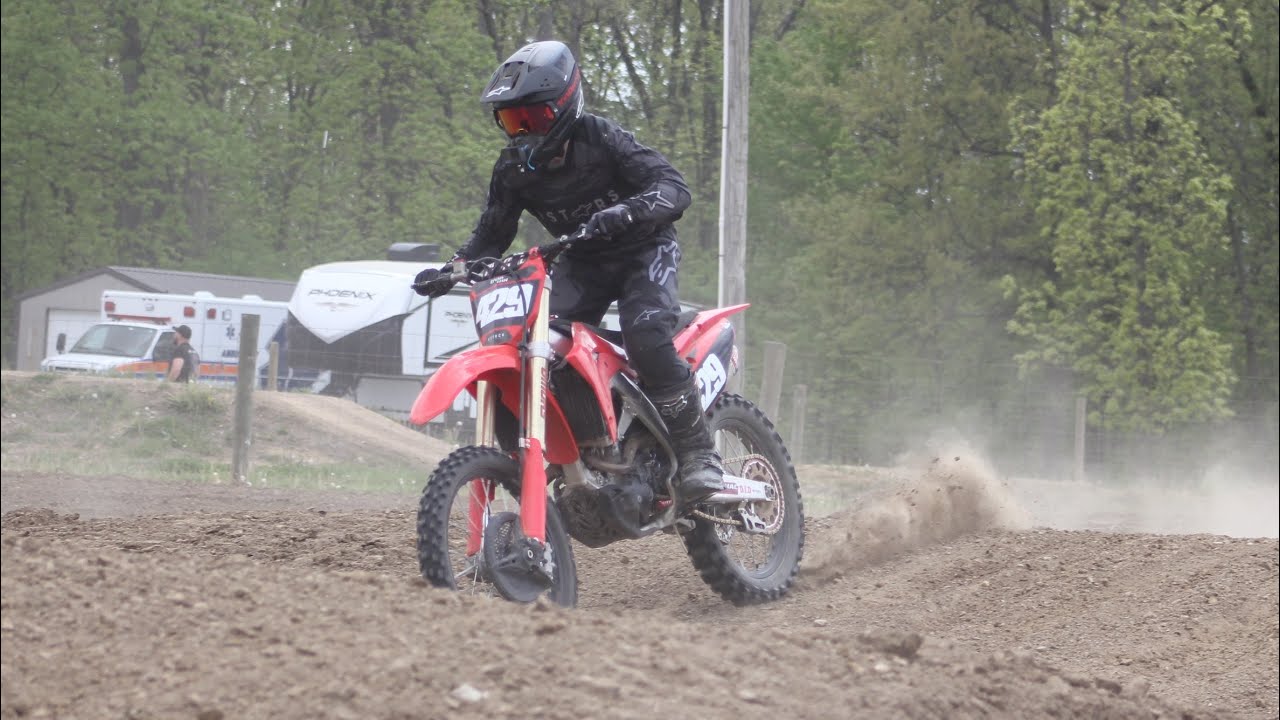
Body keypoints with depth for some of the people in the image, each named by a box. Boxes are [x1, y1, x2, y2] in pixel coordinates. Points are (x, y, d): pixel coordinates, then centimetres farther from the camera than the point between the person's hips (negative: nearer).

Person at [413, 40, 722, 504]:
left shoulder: (600, 139, -20)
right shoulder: (513, 168, -3)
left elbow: (674, 188, -27)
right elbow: (493, 231, 7)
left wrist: (624, 213, -47)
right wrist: (450, 271, -12)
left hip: (643, 248, -6)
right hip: (579, 263, 6)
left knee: (646, 334, -32)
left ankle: (699, 456, -25)